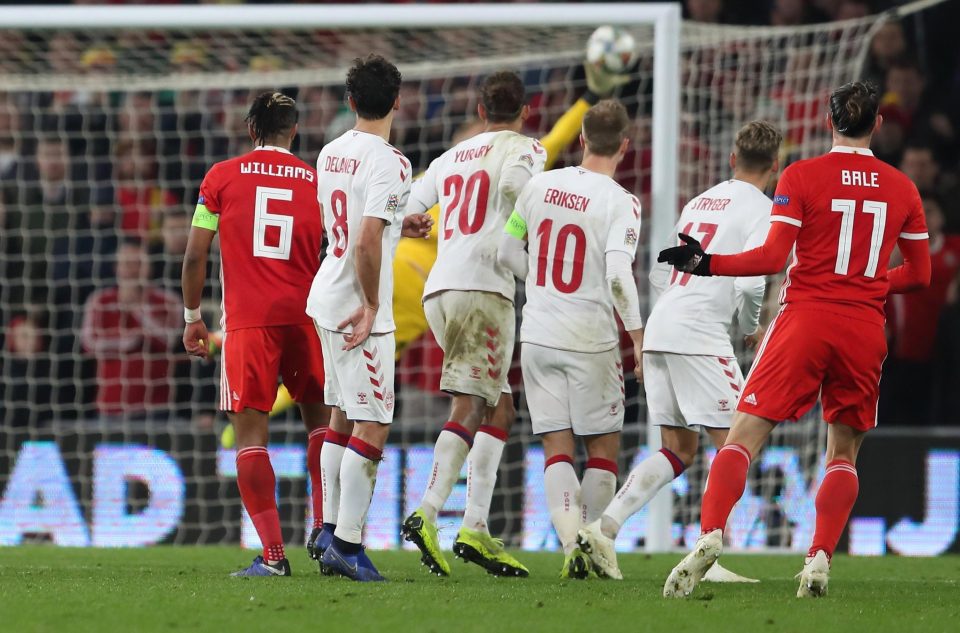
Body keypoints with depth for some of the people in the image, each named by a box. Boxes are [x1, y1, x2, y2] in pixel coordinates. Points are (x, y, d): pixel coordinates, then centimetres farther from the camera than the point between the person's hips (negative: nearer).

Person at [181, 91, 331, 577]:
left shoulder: (222, 177, 4)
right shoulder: (317, 180, 8)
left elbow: (195, 256, 3)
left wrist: (192, 317, 13)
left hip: (246, 319, -2)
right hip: (304, 314, 2)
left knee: (250, 429, -1)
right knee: (319, 416, 19)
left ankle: (272, 553, -10)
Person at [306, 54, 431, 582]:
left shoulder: (331, 154, 8)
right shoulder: (387, 163, -17)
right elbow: (367, 242, -25)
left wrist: (401, 225, 20)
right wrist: (372, 306, -17)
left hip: (326, 300, 8)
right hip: (357, 307, -8)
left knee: (342, 417, 17)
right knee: (372, 425, -5)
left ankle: (330, 529, 22)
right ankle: (347, 543, -8)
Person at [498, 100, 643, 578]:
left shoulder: (540, 185, 2)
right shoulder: (620, 203, -12)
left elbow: (506, 253, 9)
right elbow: (618, 276, -22)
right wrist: (639, 340, -18)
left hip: (538, 336, 3)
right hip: (590, 340, -3)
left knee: (556, 447, 5)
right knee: (603, 448, 11)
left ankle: (571, 543, -12)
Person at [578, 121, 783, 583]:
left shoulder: (698, 202, 21)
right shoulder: (760, 210, -2)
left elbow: (659, 275, 22)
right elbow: (750, 282, -14)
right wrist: (752, 329, 3)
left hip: (658, 332, 8)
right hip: (699, 336, -8)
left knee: (679, 450, 13)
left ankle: (604, 527, 1)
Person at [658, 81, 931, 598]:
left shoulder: (801, 176, -2)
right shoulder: (902, 188, 9)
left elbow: (773, 257, -10)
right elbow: (919, 274, 15)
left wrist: (707, 264, -2)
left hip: (805, 318, -3)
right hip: (865, 329, 3)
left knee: (744, 436, -3)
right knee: (844, 453, 14)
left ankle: (711, 532, -24)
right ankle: (820, 558, -3)